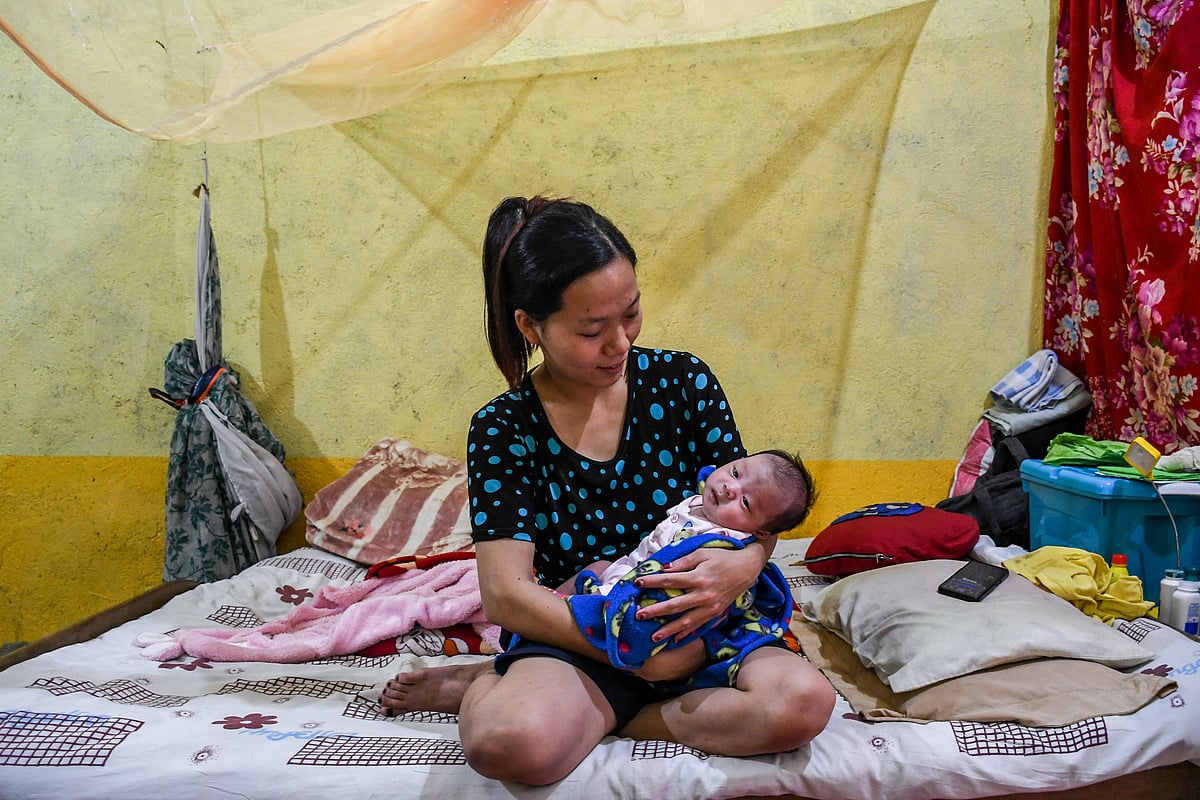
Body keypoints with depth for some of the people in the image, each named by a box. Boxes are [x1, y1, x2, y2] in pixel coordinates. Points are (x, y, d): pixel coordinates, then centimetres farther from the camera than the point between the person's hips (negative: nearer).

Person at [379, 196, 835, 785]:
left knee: (803, 701, -29)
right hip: (577, 643, -4)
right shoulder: (503, 429, -7)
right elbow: (506, 595, -13)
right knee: (511, 743, -38)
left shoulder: (683, 382, -2)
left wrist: (746, 564, -22)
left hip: (699, 628, 5)